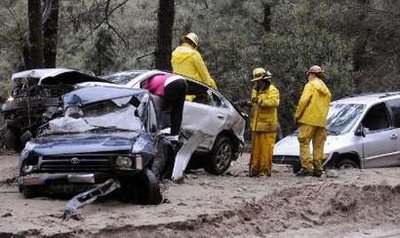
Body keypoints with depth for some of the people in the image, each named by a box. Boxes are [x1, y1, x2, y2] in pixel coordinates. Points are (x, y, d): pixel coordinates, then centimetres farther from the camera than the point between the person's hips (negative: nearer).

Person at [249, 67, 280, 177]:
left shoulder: (272, 90, -5)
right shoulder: (255, 91, 19)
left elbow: (274, 102, -26)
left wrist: (261, 101, -32)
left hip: (267, 126, -7)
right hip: (256, 126, 7)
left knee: (266, 149, -6)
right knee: (255, 149, 8)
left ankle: (265, 170, -1)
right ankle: (255, 168, 13)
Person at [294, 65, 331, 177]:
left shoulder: (311, 85, -3)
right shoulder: (325, 89, 20)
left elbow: (303, 101, -11)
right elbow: (327, 106, 18)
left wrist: (297, 115, -3)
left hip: (309, 119, -7)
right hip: (322, 121, 7)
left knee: (304, 142, -6)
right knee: (318, 146, 8)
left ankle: (307, 167, -15)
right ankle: (317, 169, 7)